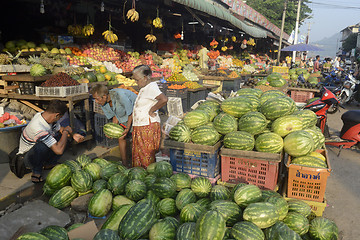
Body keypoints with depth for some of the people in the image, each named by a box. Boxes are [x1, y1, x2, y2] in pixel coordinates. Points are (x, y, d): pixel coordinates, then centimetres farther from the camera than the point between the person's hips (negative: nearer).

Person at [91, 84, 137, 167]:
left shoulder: (120, 95, -36)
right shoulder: (103, 103, -12)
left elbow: (131, 113, -24)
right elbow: (115, 116, 1)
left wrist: (127, 129, -26)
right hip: (123, 116, 7)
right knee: (121, 137, 4)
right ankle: (124, 162, 17)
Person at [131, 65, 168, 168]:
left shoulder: (151, 87, -15)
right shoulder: (144, 88, 14)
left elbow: (164, 99, -31)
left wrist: (151, 110, -19)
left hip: (149, 126, -10)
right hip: (140, 126, 10)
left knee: (147, 154, -1)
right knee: (138, 153, 16)